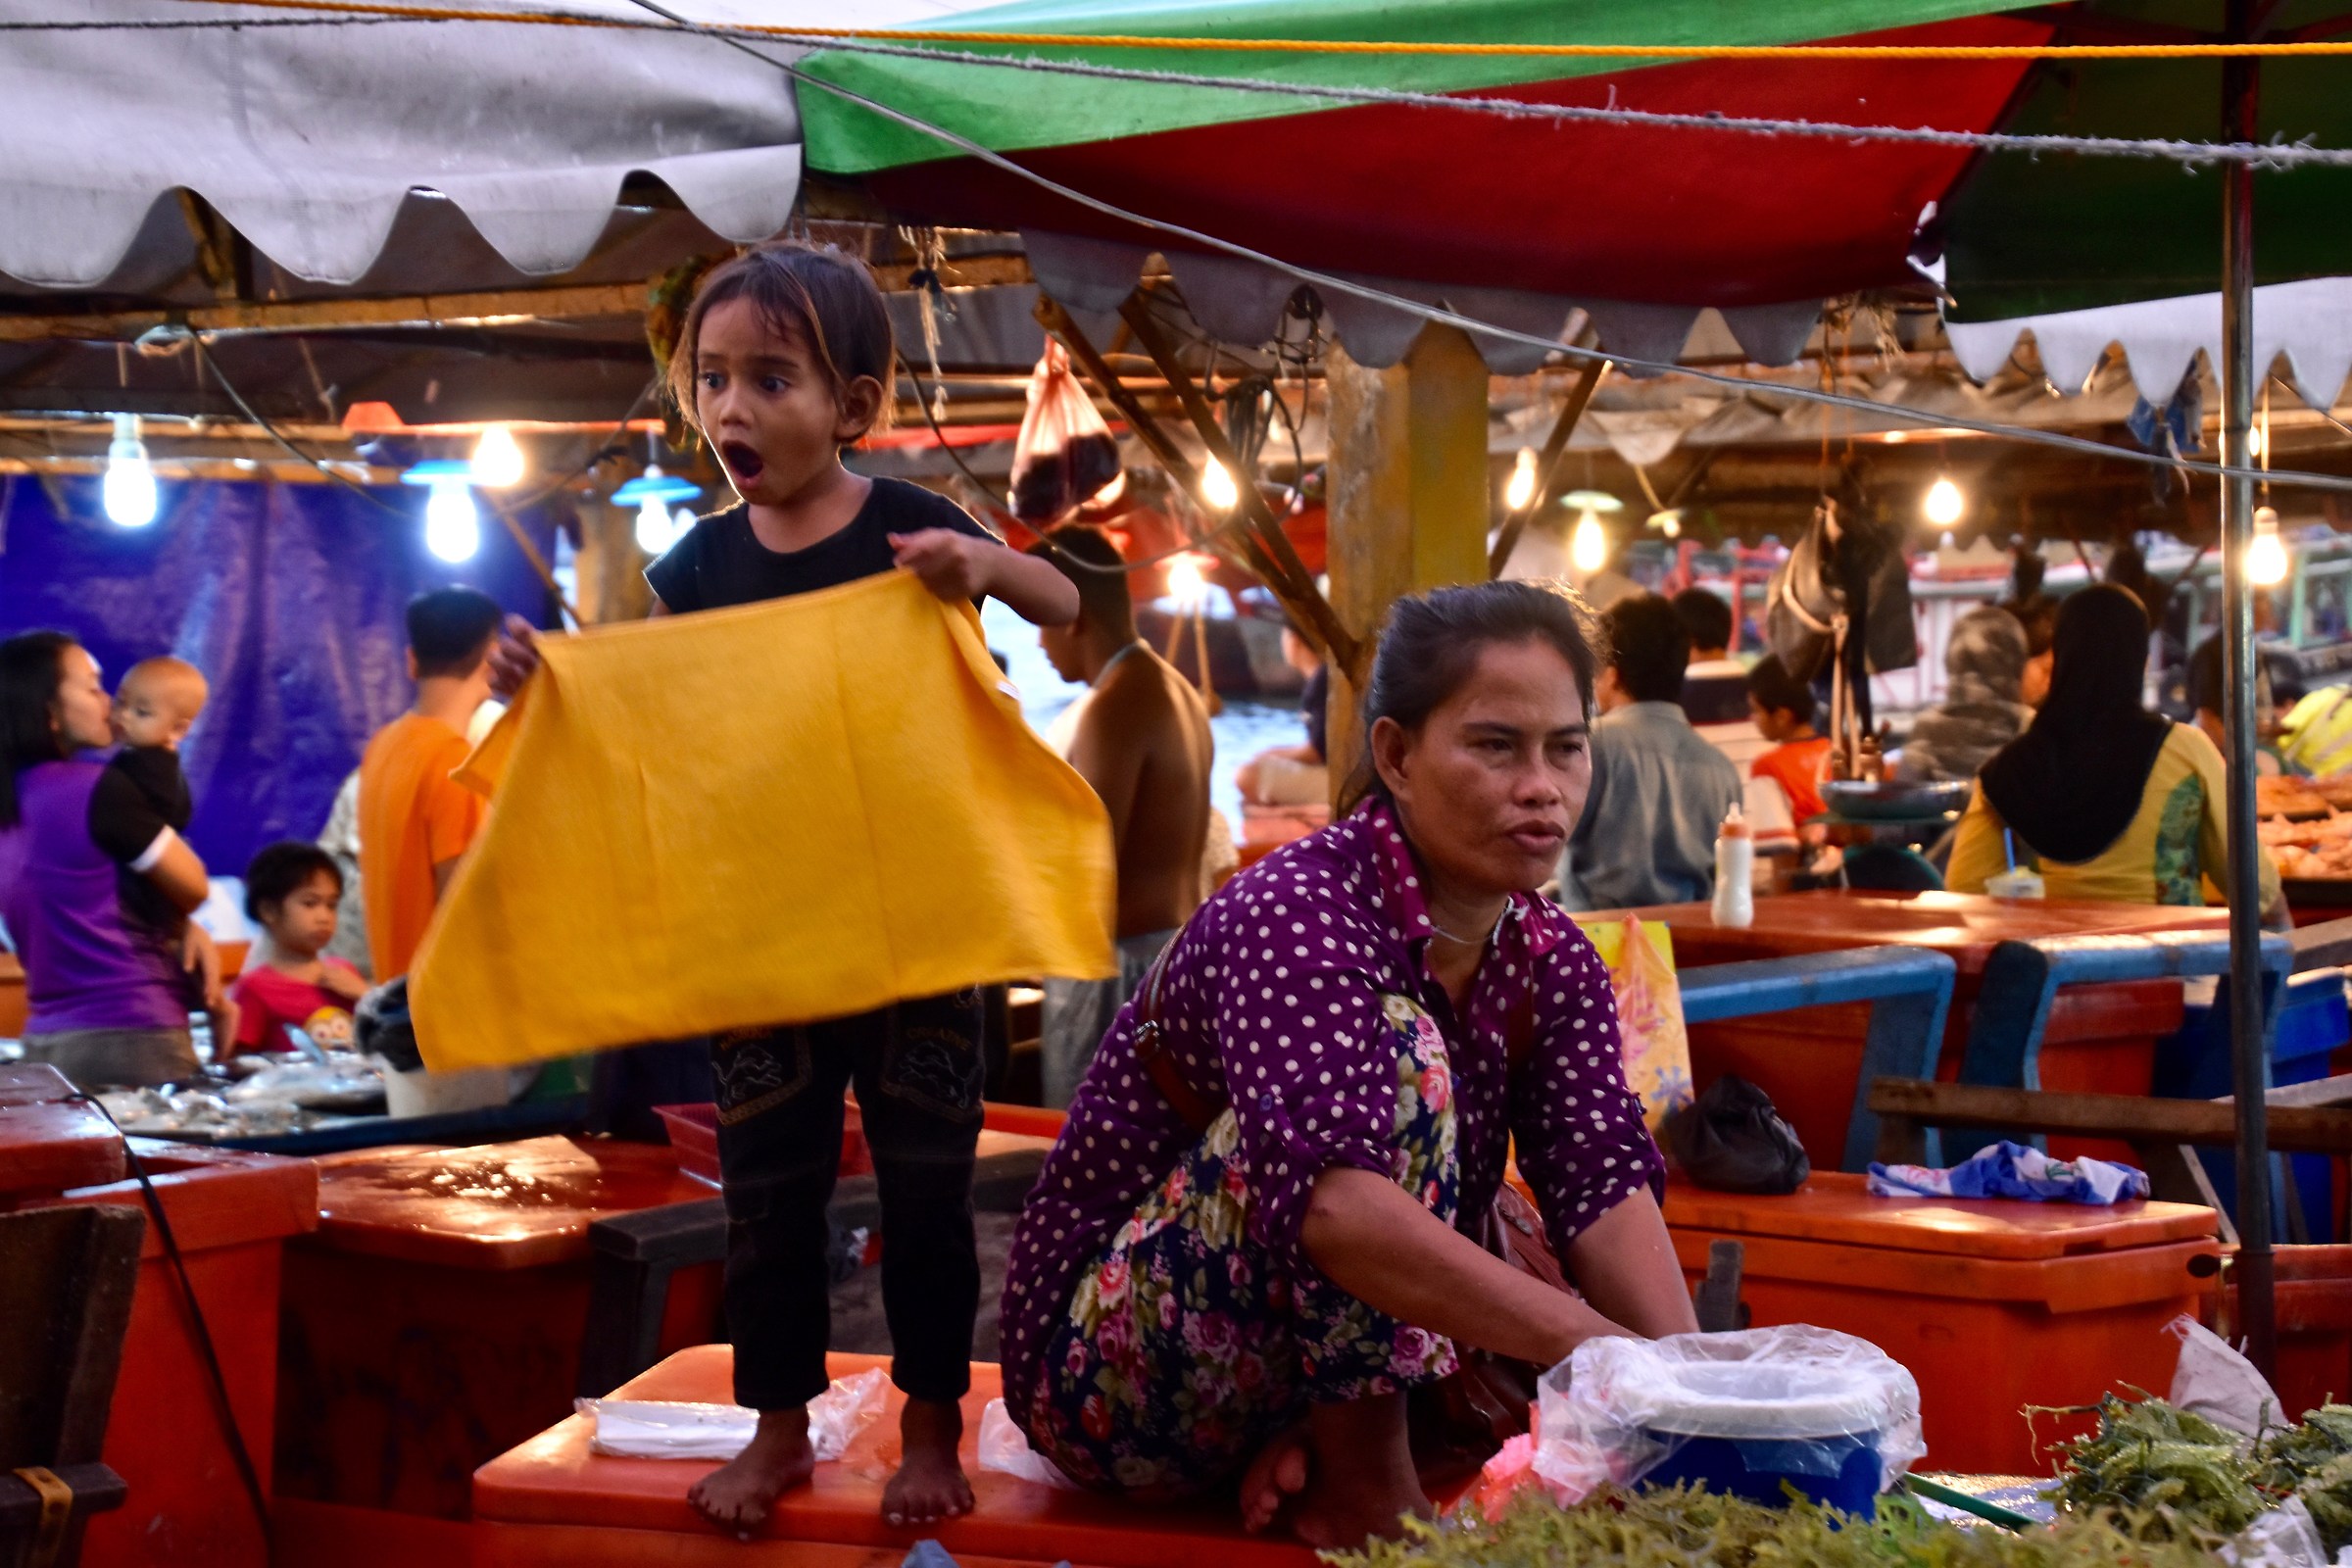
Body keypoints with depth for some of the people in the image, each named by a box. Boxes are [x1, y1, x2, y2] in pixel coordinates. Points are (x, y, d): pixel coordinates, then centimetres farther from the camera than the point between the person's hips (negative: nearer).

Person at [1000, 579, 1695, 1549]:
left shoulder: (1551, 961, -1)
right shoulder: (1296, 918, -24)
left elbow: (1605, 1185, -15)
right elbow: (1326, 1199, -41)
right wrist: (1589, 1343, -47)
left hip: (1297, 1373, 7)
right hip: (1105, 1373, -7)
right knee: (1396, 1053, -26)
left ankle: (1301, 1454, -4)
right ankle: (1361, 1482, -19)